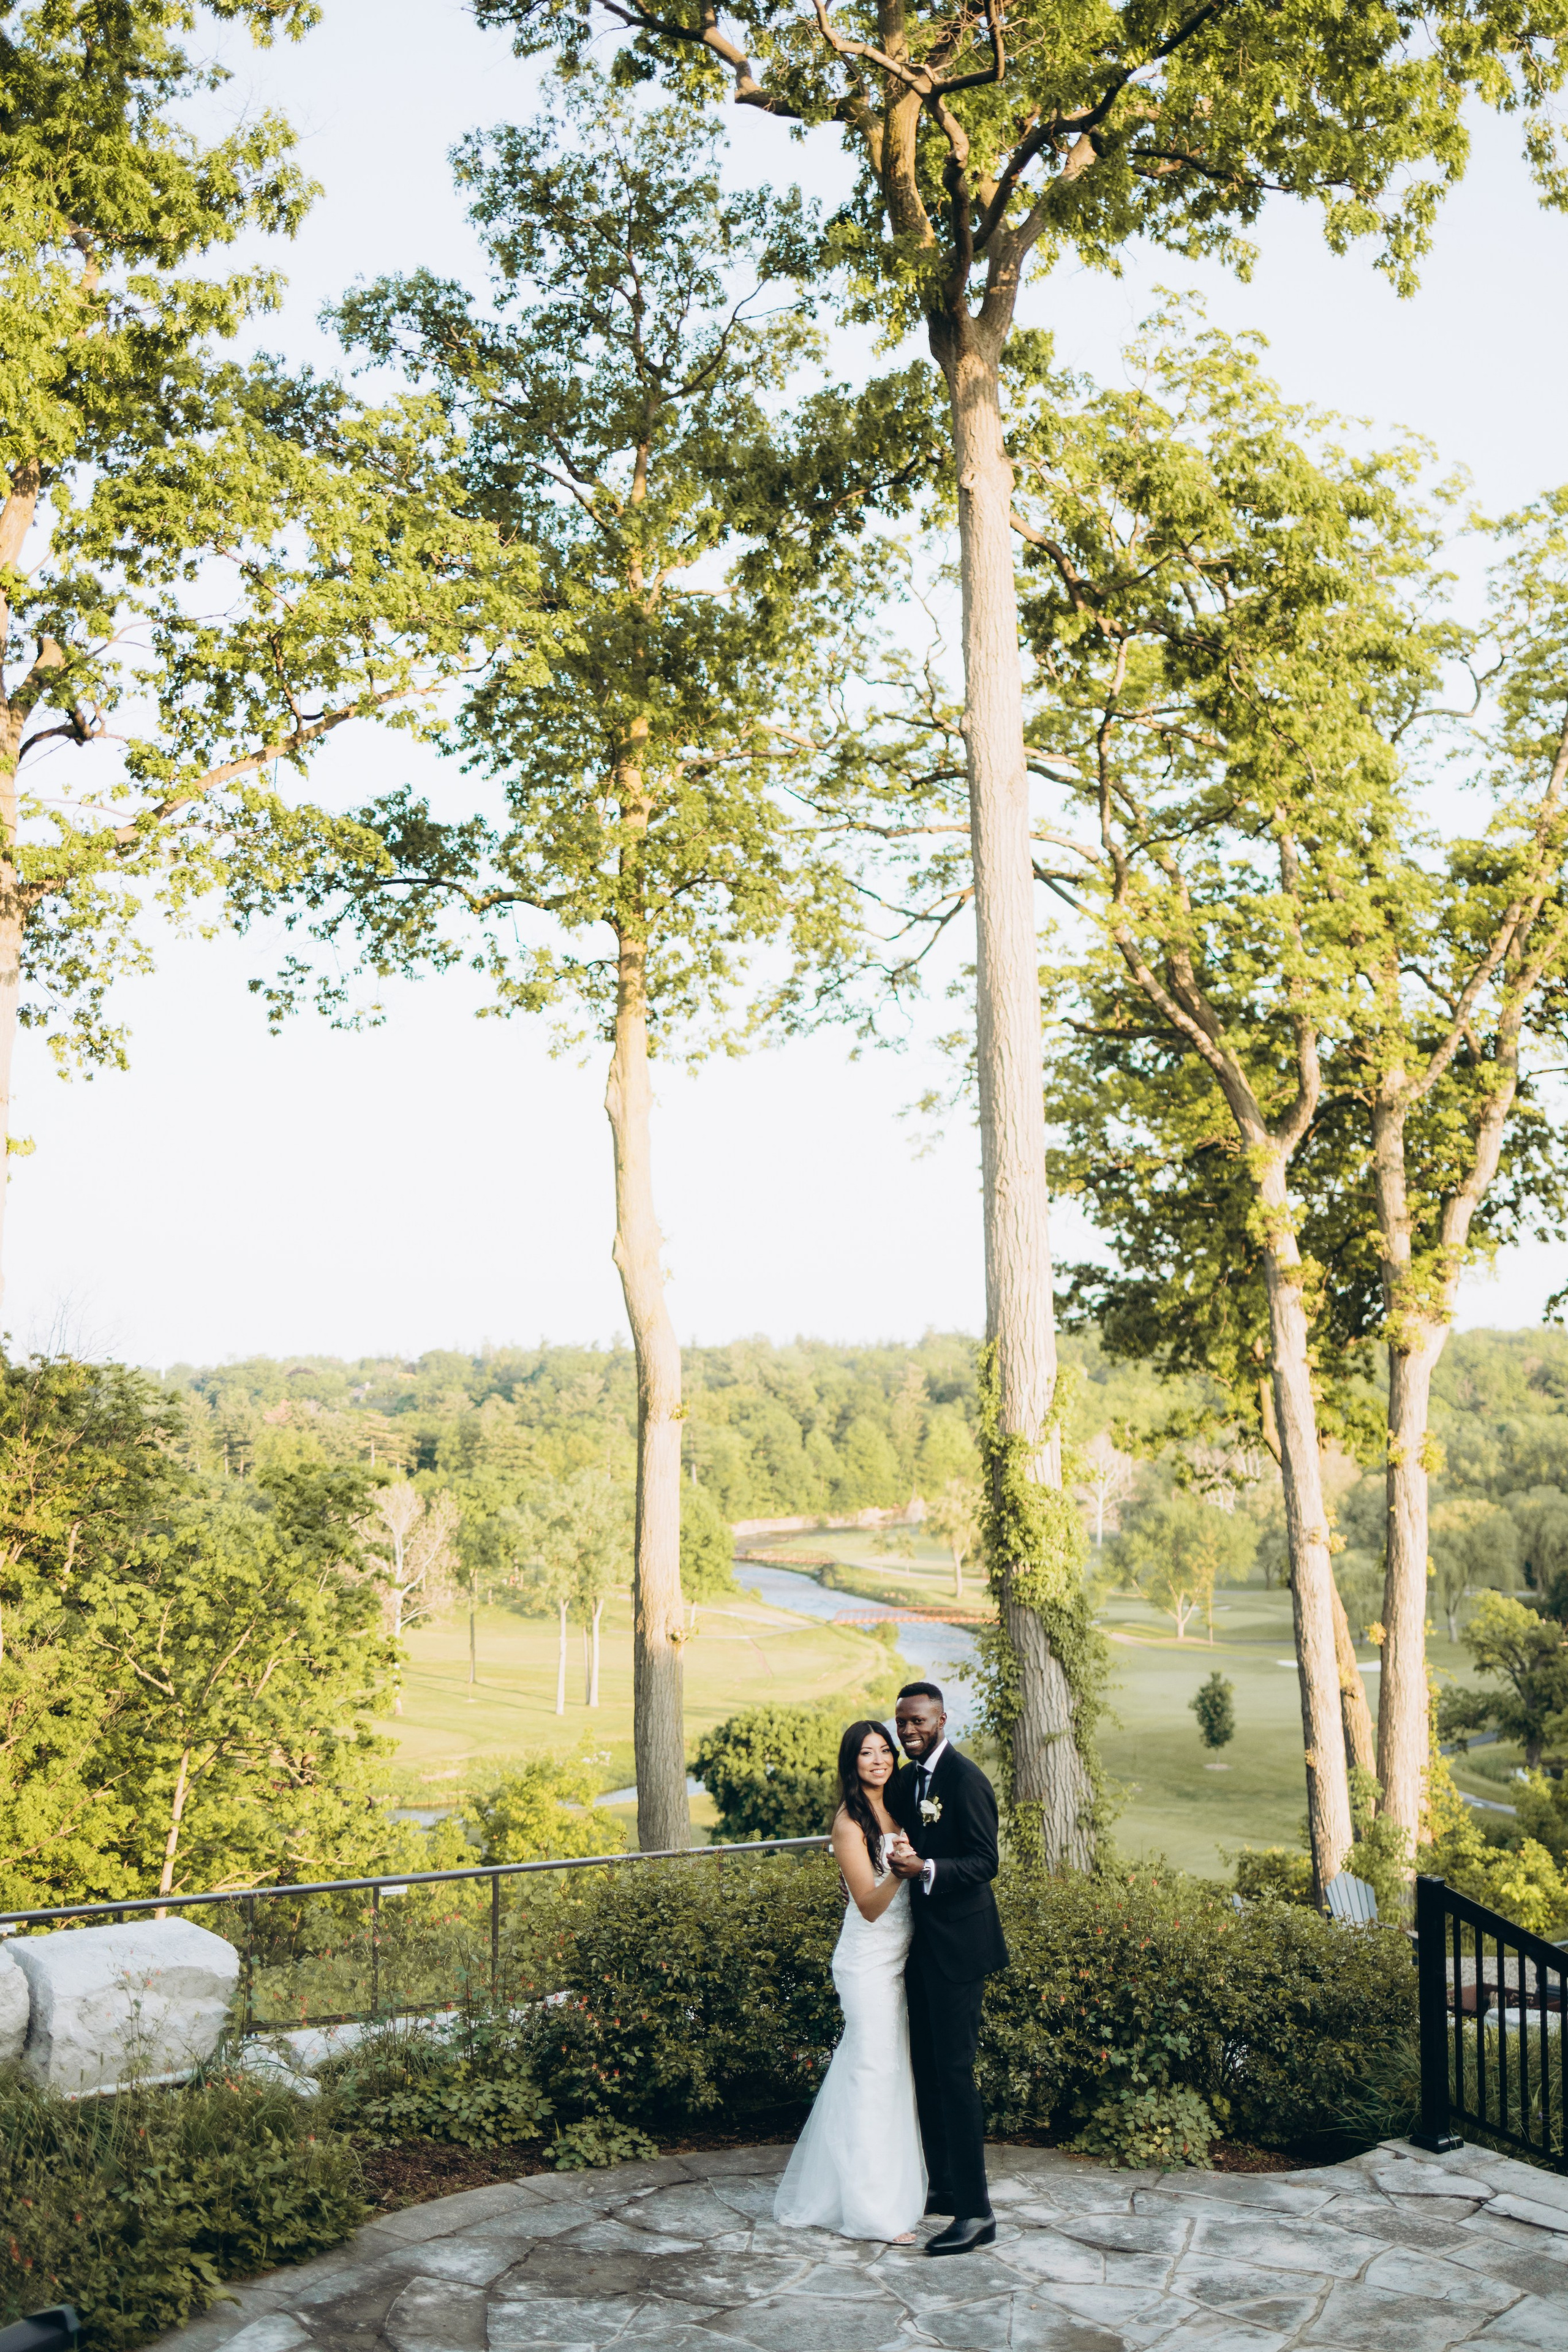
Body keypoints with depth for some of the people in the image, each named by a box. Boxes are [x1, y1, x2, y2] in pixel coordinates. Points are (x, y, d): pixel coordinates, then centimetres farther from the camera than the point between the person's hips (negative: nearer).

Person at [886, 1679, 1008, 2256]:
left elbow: (984, 1863, -19)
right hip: (921, 1944, 9)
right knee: (926, 2068, 15)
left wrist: (925, 1868, -31)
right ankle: (944, 2185, 27)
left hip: (957, 1947, -9)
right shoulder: (905, 1781, 11)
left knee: (954, 2071, -7)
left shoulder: (965, 1779, -15)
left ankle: (975, 2211, -2)